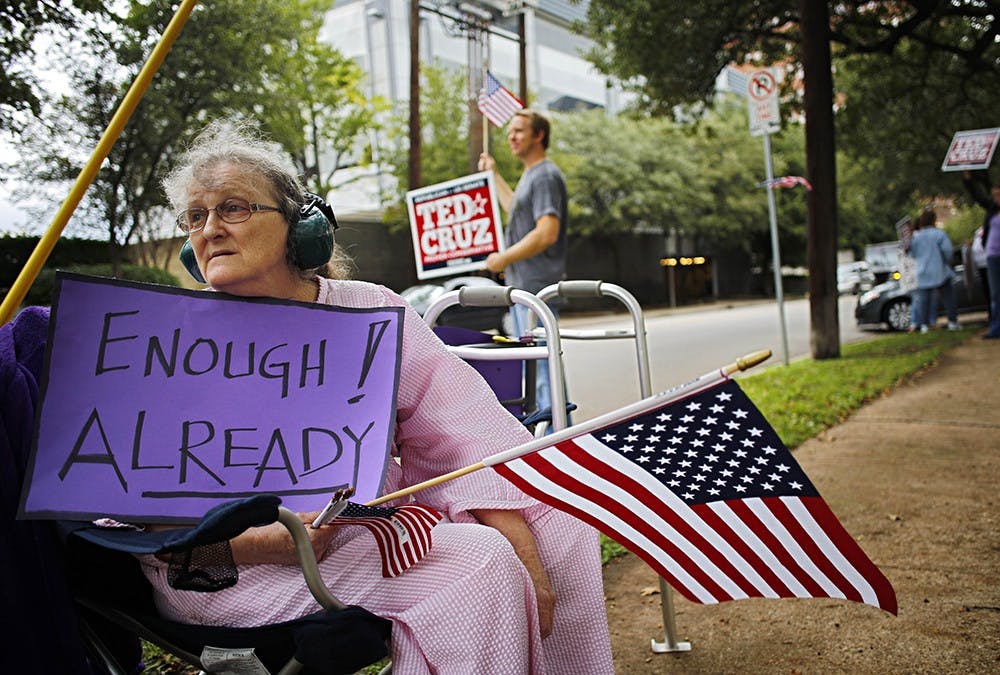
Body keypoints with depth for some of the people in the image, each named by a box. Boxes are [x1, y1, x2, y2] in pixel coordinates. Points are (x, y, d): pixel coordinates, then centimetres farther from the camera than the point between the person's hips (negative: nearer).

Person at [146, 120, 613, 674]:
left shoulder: (372, 312, 2)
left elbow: (466, 433, -5)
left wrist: (523, 555, -18)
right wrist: (264, 544, -25)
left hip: (371, 520, 4)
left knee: (555, 522, -9)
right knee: (472, 561, -25)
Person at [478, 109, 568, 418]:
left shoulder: (545, 176, -13)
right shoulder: (530, 175, 19)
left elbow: (547, 233, -24)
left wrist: (504, 258, -18)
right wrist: (494, 175, 41)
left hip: (537, 286, -11)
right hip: (522, 286, 11)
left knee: (542, 362, -9)